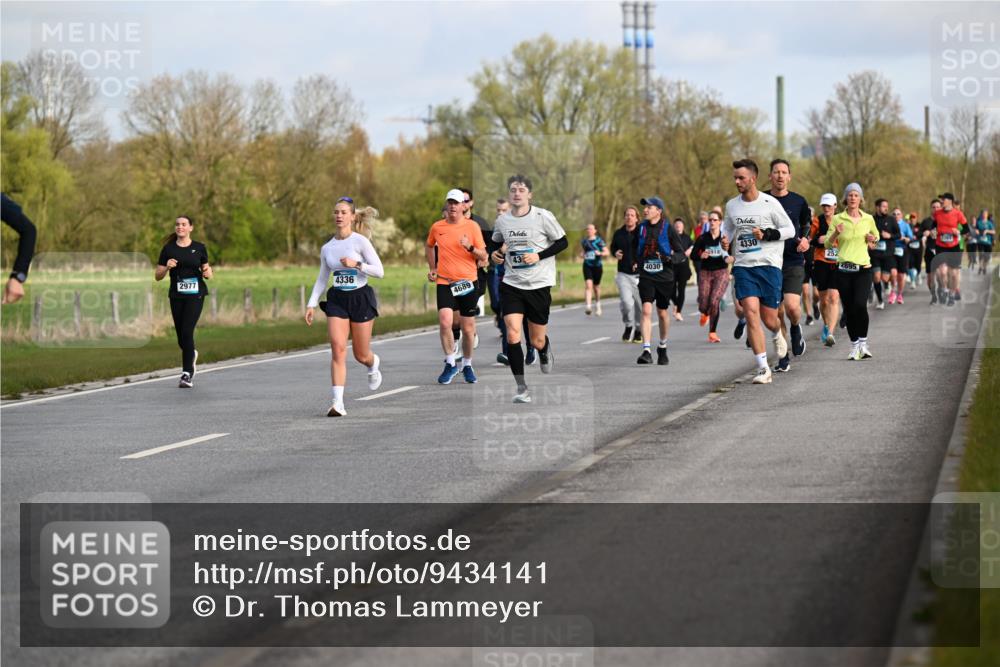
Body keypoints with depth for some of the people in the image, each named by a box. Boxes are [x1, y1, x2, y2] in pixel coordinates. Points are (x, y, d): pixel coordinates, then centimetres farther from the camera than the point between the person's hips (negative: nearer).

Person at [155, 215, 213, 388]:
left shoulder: (199, 248, 3)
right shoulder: (168, 249, 4)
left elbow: (208, 273, 11)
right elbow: (157, 276, 5)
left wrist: (207, 272, -12)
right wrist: (167, 267, -15)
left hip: (195, 295, -2)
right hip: (176, 296, 2)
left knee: (187, 332, -16)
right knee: (181, 338, 7)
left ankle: (187, 374, -11)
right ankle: (192, 354, 43)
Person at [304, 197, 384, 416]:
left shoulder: (360, 241, -7)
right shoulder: (327, 248, 6)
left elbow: (379, 271, -10)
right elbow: (322, 279, 15)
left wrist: (356, 264, -22)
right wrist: (311, 304, 6)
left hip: (361, 298, -3)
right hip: (337, 300, 3)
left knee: (361, 355, 6)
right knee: (338, 349, -14)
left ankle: (374, 366, 45)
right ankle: (337, 402, -18)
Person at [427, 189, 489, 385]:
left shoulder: (472, 226, -1)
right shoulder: (437, 227, 4)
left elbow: (483, 257, -1)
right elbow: (429, 247, 26)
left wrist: (470, 248, -20)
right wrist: (432, 268, 17)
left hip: (468, 281, 0)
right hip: (444, 282, 0)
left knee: (468, 328, 5)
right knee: (445, 322, -17)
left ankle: (467, 364, 25)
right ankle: (450, 364, -4)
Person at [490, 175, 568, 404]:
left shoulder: (543, 217, -9)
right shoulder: (502, 221, 2)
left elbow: (563, 242, -3)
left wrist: (538, 256, -15)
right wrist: (496, 254, 0)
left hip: (539, 285, -2)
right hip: (511, 285, 2)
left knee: (537, 342, 6)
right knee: (512, 334, -16)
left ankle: (545, 350, 47)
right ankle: (522, 388, -7)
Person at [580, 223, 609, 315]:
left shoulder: (599, 241, -4)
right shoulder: (584, 241, 7)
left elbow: (607, 253, -4)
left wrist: (600, 253, -23)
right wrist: (582, 254, 2)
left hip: (597, 266, -1)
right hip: (587, 266, 1)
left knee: (596, 287, 12)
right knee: (588, 285, -17)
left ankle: (597, 305, 38)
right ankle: (588, 307, -25)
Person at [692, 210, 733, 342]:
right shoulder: (703, 238, 0)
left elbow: (733, 254, 1)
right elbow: (693, 254, 3)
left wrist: (730, 258, -22)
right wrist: (701, 255, -19)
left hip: (721, 272, -2)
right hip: (705, 272, 2)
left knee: (714, 302, -16)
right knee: (704, 304, -3)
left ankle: (712, 333, -4)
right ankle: (705, 313, 38)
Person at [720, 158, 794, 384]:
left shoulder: (770, 203, -4)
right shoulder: (731, 205, 7)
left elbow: (790, 230, 1)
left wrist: (767, 234, -14)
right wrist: (725, 241, 1)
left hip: (769, 265, -2)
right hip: (743, 266, 2)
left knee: (769, 319, 1)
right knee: (751, 313, -14)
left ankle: (777, 334, 42)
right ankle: (763, 368, -11)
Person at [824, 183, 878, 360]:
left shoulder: (868, 219, 8)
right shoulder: (837, 219, 4)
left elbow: (877, 235, 26)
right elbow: (827, 244, 4)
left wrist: (873, 239, 3)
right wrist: (836, 233, -15)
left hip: (863, 268, 0)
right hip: (844, 269, 1)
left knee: (860, 304, -19)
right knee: (849, 309, 1)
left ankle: (863, 342, -4)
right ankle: (854, 345, 13)